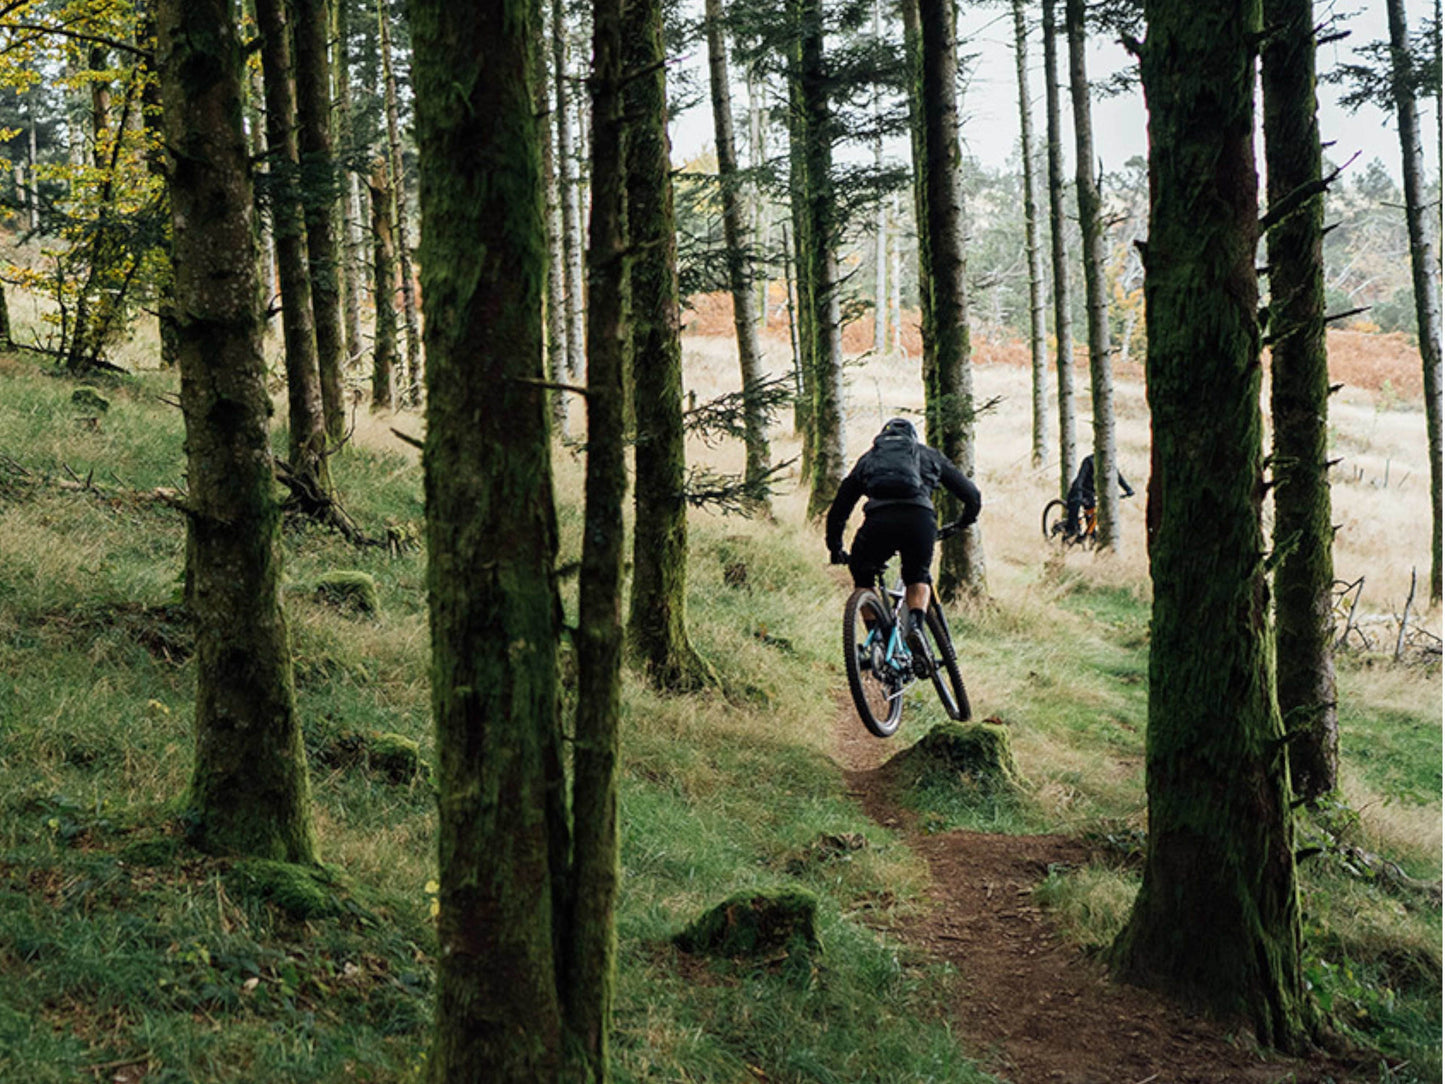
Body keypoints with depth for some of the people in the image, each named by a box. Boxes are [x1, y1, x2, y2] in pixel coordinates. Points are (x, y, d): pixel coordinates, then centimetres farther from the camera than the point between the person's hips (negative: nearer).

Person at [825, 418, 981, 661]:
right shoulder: (928, 454, 33)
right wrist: (963, 523, 50)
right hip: (920, 517, 0)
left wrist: (835, 549, 45)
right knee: (918, 576, 26)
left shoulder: (868, 458, 35)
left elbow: (839, 506, 35)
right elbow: (971, 494, 31)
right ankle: (916, 625, 1)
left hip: (878, 520, 0)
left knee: (862, 576, 25)